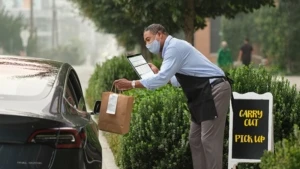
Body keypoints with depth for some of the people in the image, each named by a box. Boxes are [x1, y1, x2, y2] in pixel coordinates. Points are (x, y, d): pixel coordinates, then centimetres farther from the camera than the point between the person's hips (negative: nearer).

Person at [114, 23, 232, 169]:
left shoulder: (174, 47, -14)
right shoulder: (173, 48, 17)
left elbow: (162, 78, -22)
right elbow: (179, 80, 22)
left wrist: (131, 84, -19)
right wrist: (157, 72, 18)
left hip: (214, 91, -11)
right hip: (204, 93, 11)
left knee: (209, 139, -11)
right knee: (195, 139, 11)